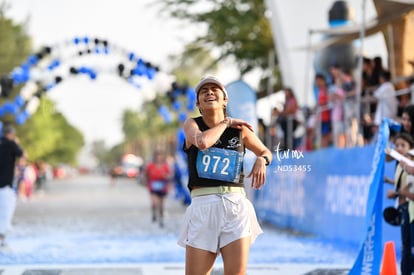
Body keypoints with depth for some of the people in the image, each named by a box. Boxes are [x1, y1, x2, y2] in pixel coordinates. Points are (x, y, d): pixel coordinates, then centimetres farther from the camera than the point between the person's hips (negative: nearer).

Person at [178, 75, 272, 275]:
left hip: (236, 205, 1)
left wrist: (262, 160, 1)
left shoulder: (240, 129, 10)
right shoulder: (192, 124, 6)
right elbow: (202, 142, -17)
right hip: (203, 206, -1)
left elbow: (265, 151, 25)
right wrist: (226, 122, -3)